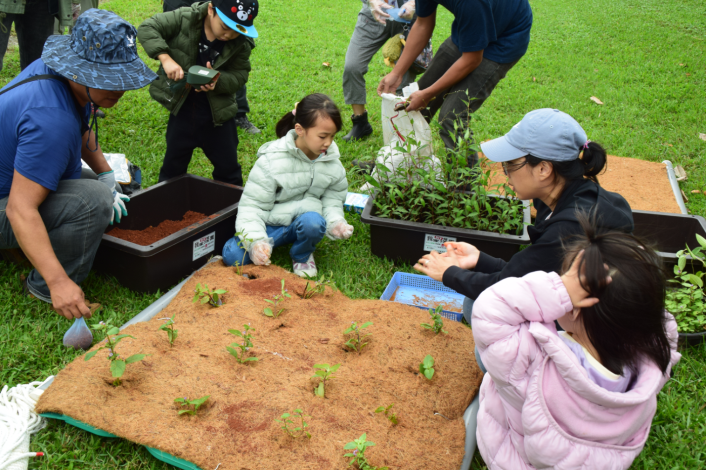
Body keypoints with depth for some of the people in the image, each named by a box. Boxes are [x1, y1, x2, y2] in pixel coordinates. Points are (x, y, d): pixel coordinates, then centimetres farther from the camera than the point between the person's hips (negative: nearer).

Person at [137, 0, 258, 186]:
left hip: (218, 114, 0)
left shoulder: (241, 44, -13)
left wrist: (218, 81, -28)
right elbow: (147, 28, -13)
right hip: (182, 109, 0)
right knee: (173, 168, 17)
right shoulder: (184, 18, -16)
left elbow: (240, 74, -7)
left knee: (228, 170, 12)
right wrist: (165, 58, -27)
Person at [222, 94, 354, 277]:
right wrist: (256, 240, -35)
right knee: (232, 256, -27)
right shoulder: (272, 160, -19)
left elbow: (333, 197, 7)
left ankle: (302, 255, -2)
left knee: (312, 222, -37)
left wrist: (335, 221, -17)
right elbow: (252, 204, -18)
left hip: (302, 221, 3)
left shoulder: (332, 160, -6)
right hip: (270, 223, -2)